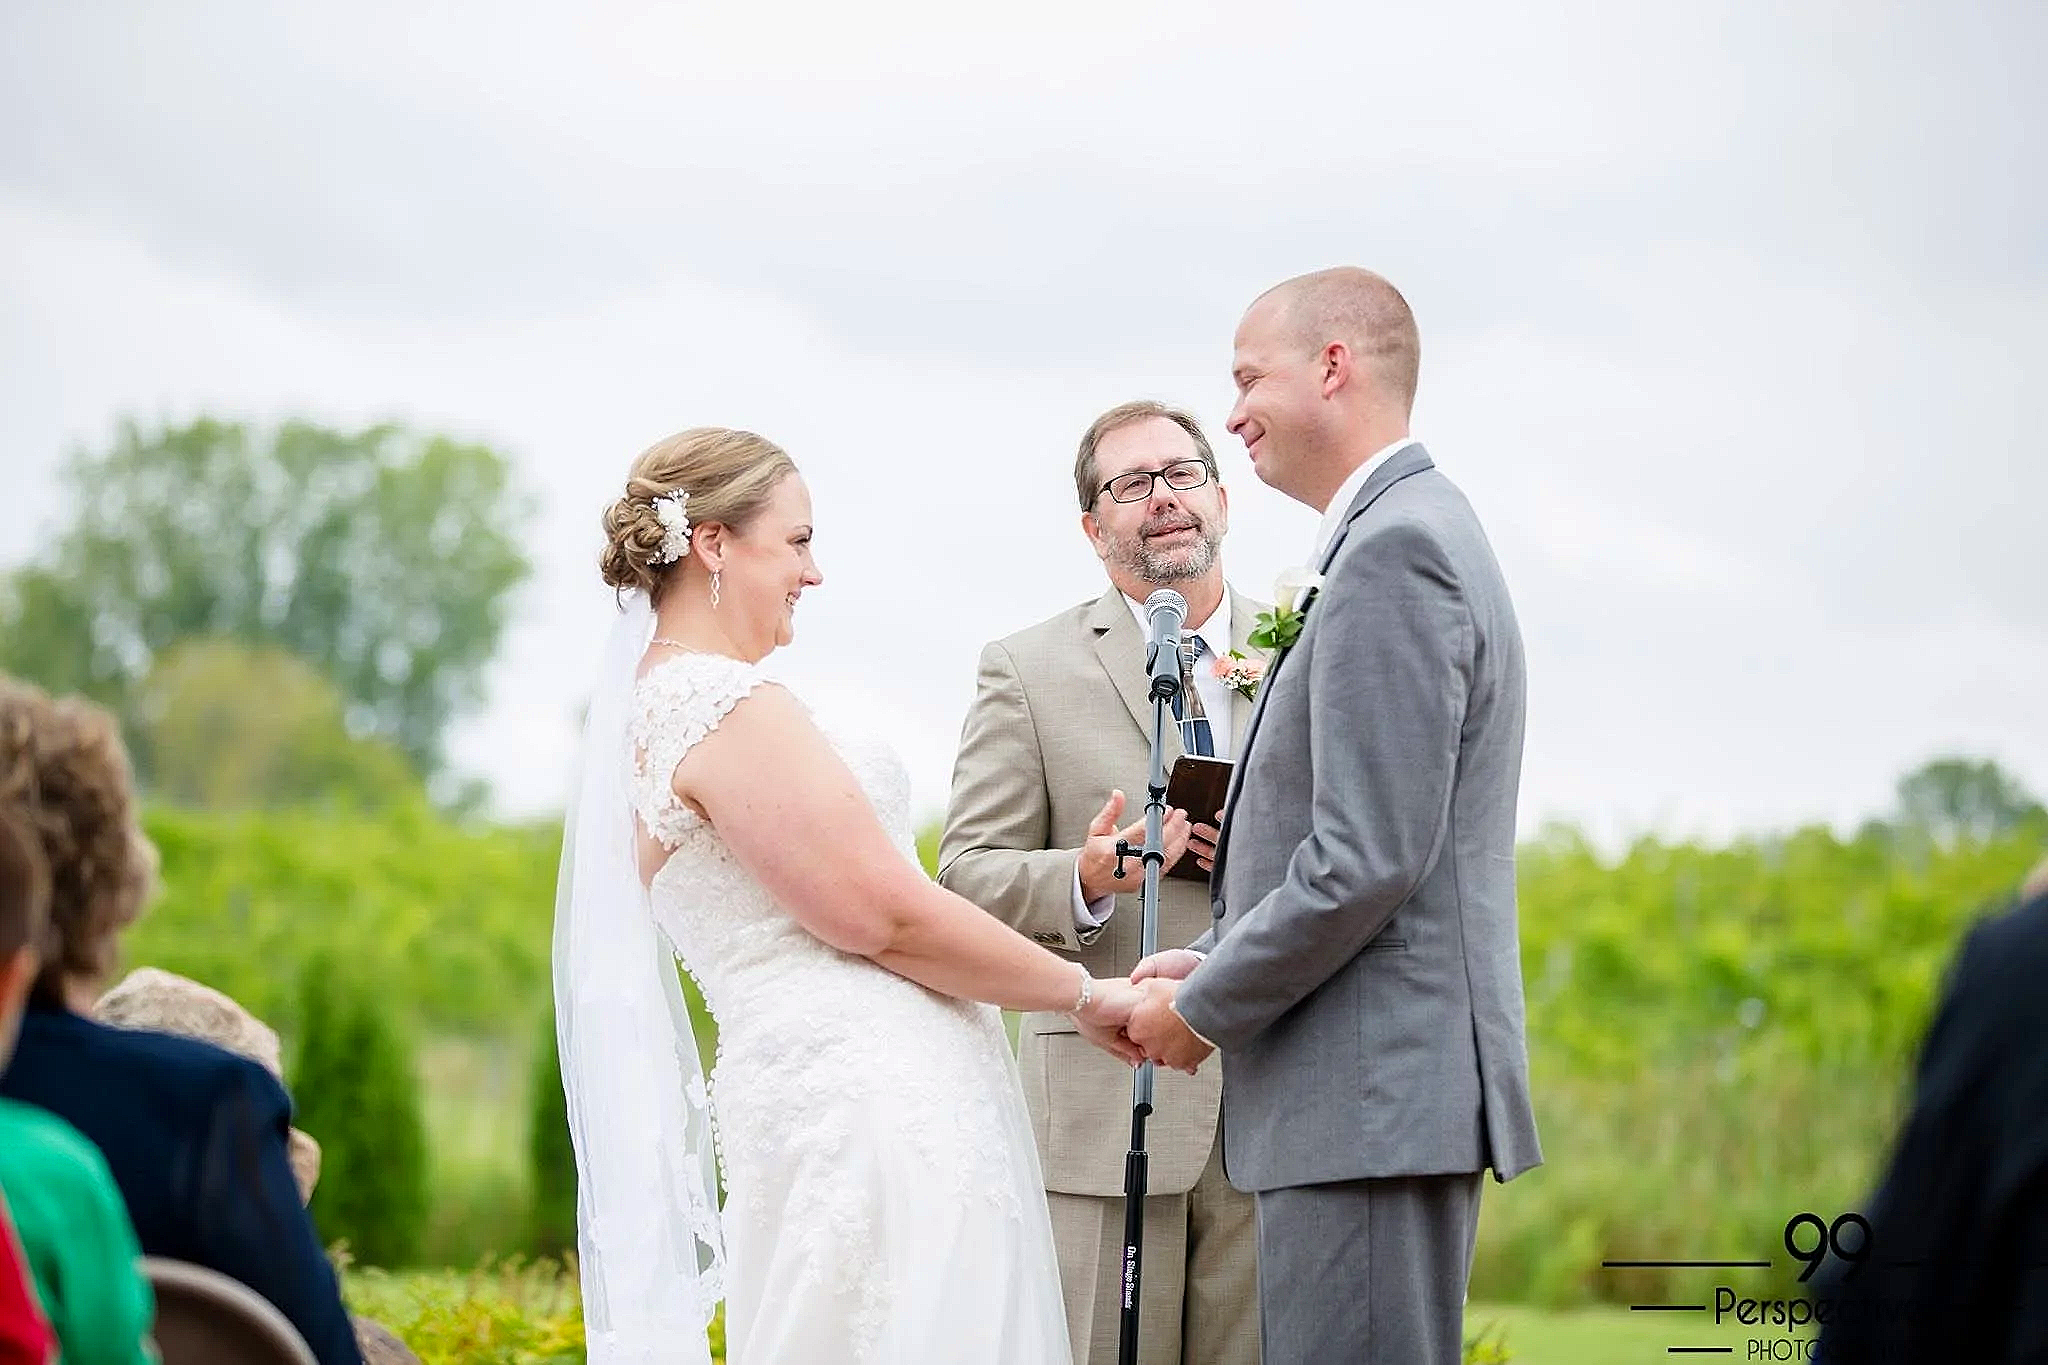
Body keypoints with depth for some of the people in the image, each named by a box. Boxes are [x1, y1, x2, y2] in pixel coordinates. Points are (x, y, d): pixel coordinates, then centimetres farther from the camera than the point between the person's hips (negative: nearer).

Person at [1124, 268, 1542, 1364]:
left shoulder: (1393, 553, -14)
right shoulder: (1415, 534, 19)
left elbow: (1368, 862, -20)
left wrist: (1206, 1008, -9)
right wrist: (1214, 964, 10)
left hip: (1373, 1098, -11)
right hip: (1396, 1094, 11)